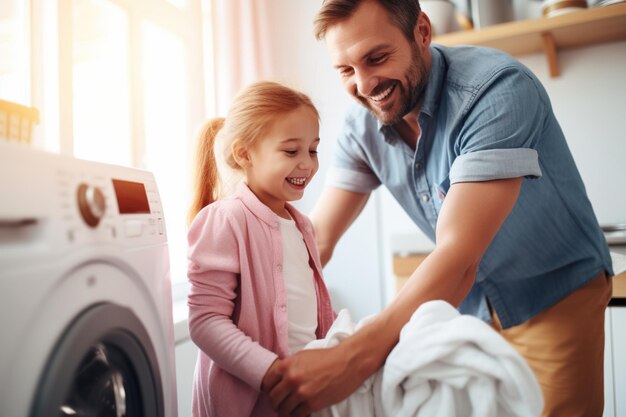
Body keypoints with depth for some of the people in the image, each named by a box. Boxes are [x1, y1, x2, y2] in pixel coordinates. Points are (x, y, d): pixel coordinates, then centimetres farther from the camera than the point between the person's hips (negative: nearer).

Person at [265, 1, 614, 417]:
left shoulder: (498, 89, -30)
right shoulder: (363, 123, -11)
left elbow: (459, 259, -39)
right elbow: (318, 236, -9)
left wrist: (356, 356, -48)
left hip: (556, 295, -4)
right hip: (468, 300, 4)